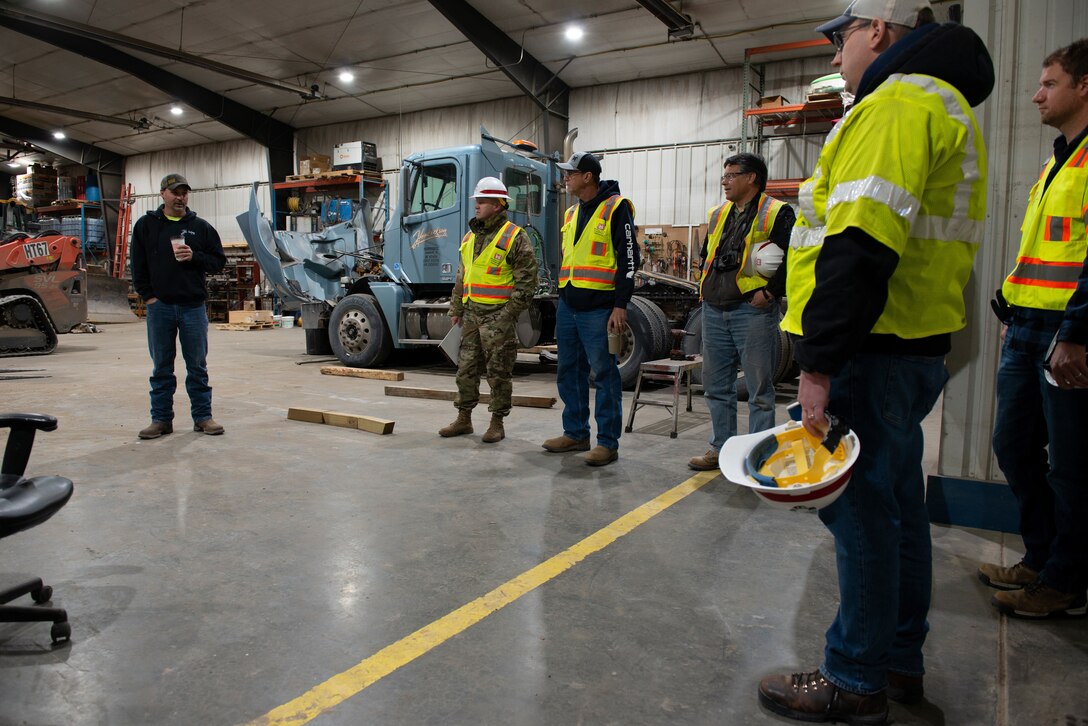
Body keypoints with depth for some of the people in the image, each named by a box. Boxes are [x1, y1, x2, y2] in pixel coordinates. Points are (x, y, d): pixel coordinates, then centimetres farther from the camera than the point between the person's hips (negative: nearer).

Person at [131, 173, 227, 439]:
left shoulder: (201, 227, 7)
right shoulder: (146, 225, 7)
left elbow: (218, 261, 6)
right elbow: (138, 265, 7)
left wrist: (194, 257, -12)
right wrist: (148, 295, -3)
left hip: (193, 306, 0)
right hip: (159, 307, 0)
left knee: (197, 366, 5)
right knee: (161, 368, 8)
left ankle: (203, 416, 13)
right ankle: (161, 419, 16)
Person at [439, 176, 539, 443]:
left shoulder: (515, 237, -8)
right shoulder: (471, 237, 15)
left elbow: (527, 280, -11)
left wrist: (509, 314, -15)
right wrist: (456, 309, 16)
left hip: (498, 315, -7)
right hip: (472, 313, 7)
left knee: (499, 371, 1)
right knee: (466, 368, 11)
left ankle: (497, 423, 12)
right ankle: (463, 419, 22)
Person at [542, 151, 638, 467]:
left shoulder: (615, 208, -6)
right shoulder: (572, 213, 18)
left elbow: (628, 257, -12)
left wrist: (620, 305, -17)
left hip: (599, 308, -8)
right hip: (568, 307, 8)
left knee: (604, 375, -2)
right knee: (568, 372, 12)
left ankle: (608, 442, 5)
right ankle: (576, 433, 25)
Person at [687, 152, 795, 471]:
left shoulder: (777, 213, -4)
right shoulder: (718, 215, 17)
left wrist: (770, 292, -16)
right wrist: (707, 288, 13)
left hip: (753, 311, -7)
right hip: (714, 311, 7)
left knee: (759, 388, 1)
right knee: (716, 385, 12)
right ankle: (720, 448, 24)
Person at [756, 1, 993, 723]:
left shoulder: (897, 102, -12)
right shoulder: (945, 105, 22)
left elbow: (860, 247, -25)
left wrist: (820, 361, -23)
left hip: (872, 356, -11)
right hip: (915, 346, 11)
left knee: (860, 509, -2)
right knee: (897, 503, 16)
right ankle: (900, 661, 30)